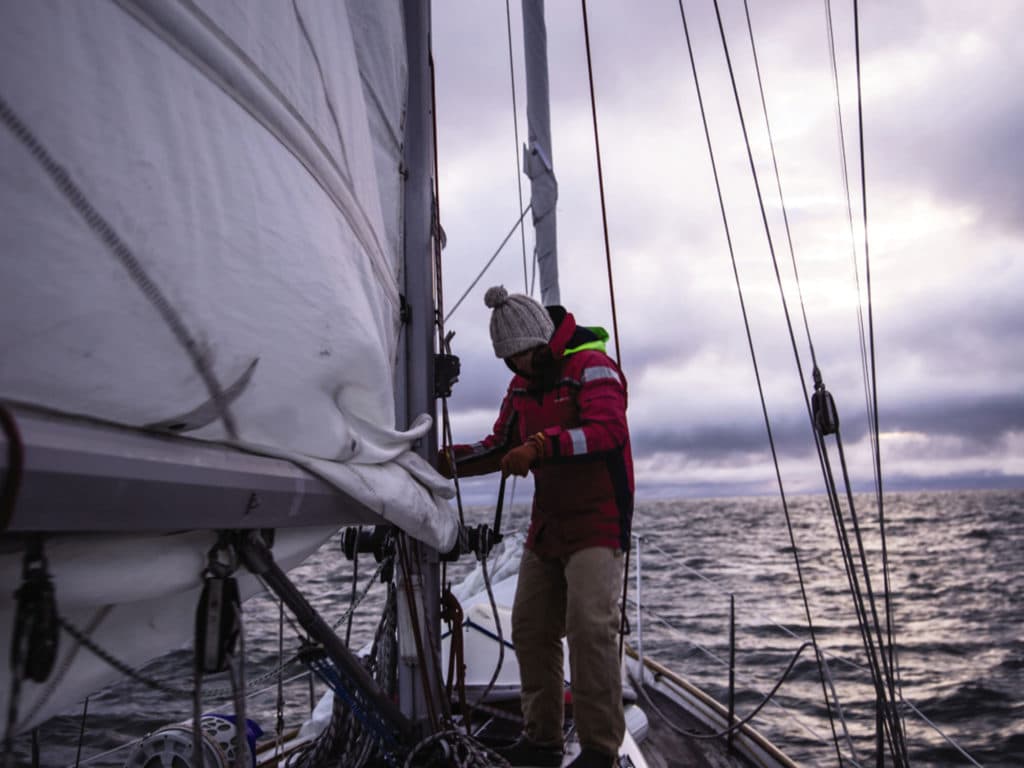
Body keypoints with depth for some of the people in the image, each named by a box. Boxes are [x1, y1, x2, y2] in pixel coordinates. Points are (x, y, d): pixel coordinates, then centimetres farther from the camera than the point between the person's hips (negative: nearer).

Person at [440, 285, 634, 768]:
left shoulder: (592, 366, -12)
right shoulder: (522, 385, 13)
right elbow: (501, 446, 19)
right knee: (529, 629, 7)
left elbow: (609, 430, -27)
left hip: (597, 525, -8)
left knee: (590, 627, -16)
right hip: (546, 527, 8)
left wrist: (540, 446, -37)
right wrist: (451, 460, 2)